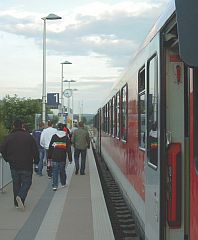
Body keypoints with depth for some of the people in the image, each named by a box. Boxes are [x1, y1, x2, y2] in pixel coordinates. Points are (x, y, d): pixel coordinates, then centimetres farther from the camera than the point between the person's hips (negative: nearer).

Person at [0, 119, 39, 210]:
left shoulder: (9, 137, -1)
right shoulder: (28, 136, -4)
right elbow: (35, 150, -4)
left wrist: (8, 159, 10)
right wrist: (36, 161, 8)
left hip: (14, 165, 2)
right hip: (26, 165, -2)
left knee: (16, 183, 13)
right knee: (27, 182, 6)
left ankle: (17, 203, 16)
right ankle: (21, 196, -18)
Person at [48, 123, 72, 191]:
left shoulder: (54, 136, 0)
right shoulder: (66, 137, 1)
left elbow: (50, 147, 3)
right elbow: (68, 149, 1)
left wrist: (49, 156, 9)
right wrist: (70, 158, 4)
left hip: (54, 157, -1)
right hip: (63, 158, 1)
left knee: (55, 171, 0)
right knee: (62, 170, 16)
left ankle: (55, 186, -7)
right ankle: (63, 183, 27)